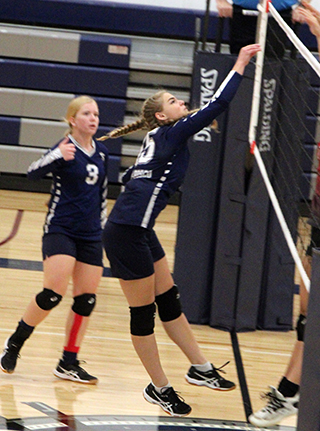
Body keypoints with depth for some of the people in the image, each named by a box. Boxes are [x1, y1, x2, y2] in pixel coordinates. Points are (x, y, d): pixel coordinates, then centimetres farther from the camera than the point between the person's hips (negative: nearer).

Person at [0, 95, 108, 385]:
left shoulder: (101, 153, 11)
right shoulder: (65, 149, -8)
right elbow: (33, 173, -25)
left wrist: (102, 225, 18)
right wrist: (58, 156, -42)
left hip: (90, 236, 6)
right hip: (60, 230, -6)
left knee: (86, 300, 1)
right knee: (53, 295, -16)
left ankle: (69, 364, 9)